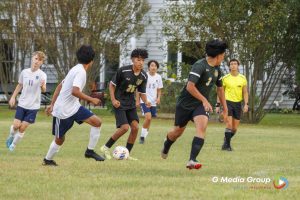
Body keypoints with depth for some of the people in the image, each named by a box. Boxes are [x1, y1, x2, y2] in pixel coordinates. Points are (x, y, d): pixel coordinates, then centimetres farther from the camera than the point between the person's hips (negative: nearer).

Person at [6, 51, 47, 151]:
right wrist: (13, 97, 12)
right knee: (16, 125, -6)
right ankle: (11, 136, 27)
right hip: (22, 104, 2)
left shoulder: (42, 75, -13)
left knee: (23, 128, -2)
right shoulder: (24, 72, -1)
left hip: (33, 106, -2)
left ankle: (13, 145, 19)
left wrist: (42, 86, -50)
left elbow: (44, 90, -27)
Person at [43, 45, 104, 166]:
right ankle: (48, 160, 26)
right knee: (59, 139, 6)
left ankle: (90, 151, 0)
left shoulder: (75, 69, 11)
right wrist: (91, 100, -23)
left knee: (97, 122, -6)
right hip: (64, 111, -8)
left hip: (74, 107, 8)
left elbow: (59, 87, 16)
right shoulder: (81, 72, -18)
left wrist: (52, 104, 18)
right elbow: (75, 91, -32)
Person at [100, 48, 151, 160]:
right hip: (119, 103, -6)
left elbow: (142, 92, 8)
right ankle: (106, 148, 0)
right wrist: (113, 99, -16)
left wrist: (146, 102, -12)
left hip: (131, 104, 6)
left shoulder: (143, 76, -3)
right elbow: (112, 84, -7)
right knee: (125, 127, -18)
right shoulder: (123, 71, -18)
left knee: (135, 127, -6)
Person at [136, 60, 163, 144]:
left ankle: (144, 136, 17)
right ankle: (142, 136, -9)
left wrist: (158, 98, -4)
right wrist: (137, 101, -2)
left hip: (153, 102, 5)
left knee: (149, 119, 6)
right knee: (148, 117, -21)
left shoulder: (158, 77, 5)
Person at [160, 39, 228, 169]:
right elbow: (190, 86, -31)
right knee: (178, 131, 11)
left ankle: (192, 160, -28)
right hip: (185, 103, -5)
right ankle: (166, 146, 47)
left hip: (201, 105, 5)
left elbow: (219, 88, 21)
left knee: (202, 126, -23)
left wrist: (225, 108, 23)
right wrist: (204, 100, -29)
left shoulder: (217, 69, 5)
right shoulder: (200, 66, -22)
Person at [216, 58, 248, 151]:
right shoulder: (225, 78, 0)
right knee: (229, 125, -15)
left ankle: (226, 141, 28)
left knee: (234, 128, 6)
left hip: (238, 103, 3)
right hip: (228, 102, -3)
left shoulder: (242, 78, 5)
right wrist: (218, 105, 2)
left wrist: (246, 104, -4)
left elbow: (245, 92, 8)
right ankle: (227, 145, -5)